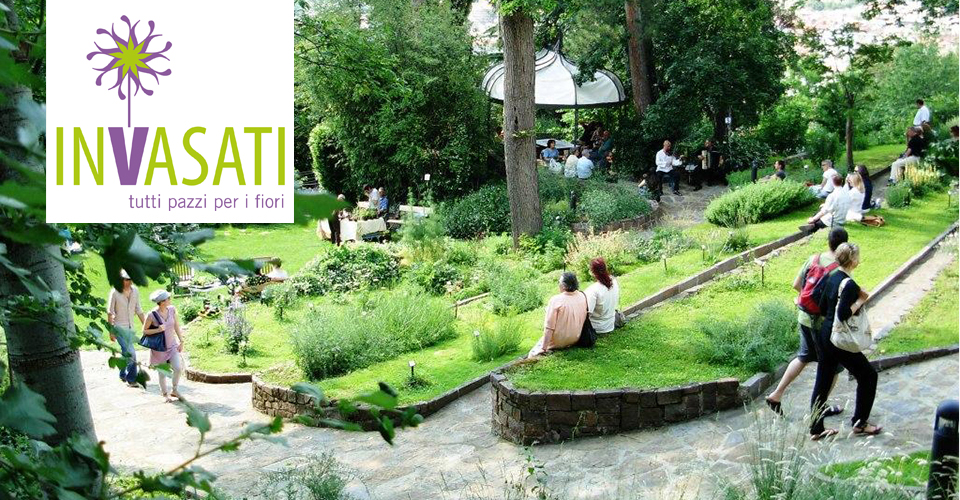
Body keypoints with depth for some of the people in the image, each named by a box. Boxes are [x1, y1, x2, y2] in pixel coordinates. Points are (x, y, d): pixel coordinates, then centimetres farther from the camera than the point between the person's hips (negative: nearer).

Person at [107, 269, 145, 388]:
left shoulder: (135, 291, 1)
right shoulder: (115, 292, -13)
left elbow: (139, 310, 11)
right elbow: (110, 312, -8)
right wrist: (111, 331, -9)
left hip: (130, 328, 5)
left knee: (126, 353, 16)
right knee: (131, 353, -13)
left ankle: (123, 376, 35)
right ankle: (132, 380, -4)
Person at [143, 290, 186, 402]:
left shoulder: (172, 309, -5)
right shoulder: (152, 315, -18)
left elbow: (177, 327, 5)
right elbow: (144, 331, -8)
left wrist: (181, 341, 4)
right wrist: (158, 330, -23)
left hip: (172, 345, 3)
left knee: (178, 368, -8)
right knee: (162, 372, 8)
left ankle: (174, 390, 15)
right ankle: (164, 394, 29)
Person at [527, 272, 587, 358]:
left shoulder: (555, 300, -21)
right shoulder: (583, 297, -5)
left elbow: (549, 327, -19)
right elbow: (583, 320, 6)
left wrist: (544, 348, -13)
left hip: (559, 342, -6)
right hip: (575, 340, 6)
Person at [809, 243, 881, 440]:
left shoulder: (832, 277, 6)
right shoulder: (849, 284, -19)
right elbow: (843, 314, -25)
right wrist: (860, 301, -14)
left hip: (824, 335, 8)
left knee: (823, 381, 12)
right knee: (868, 375, 10)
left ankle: (816, 429, 17)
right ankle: (859, 423, 18)